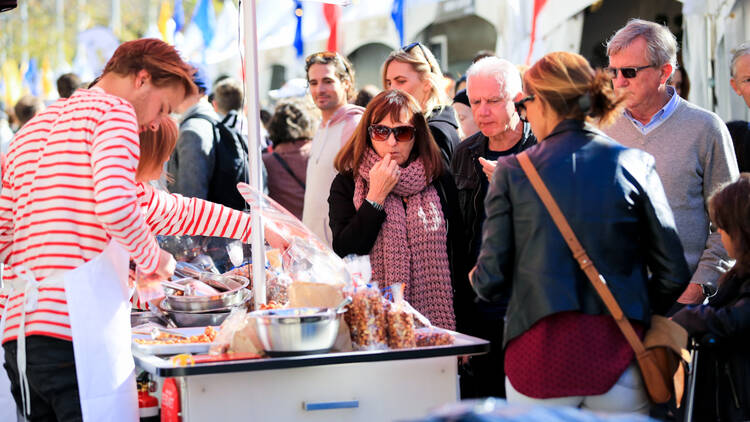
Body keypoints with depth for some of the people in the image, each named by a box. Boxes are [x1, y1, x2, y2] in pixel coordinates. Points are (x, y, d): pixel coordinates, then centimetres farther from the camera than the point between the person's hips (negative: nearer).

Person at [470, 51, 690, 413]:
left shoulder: (513, 171, -3)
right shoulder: (635, 165, 0)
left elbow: (492, 279, -2)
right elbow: (673, 274, 1)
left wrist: (476, 278, 21)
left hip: (539, 359, -1)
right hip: (617, 356, 1)